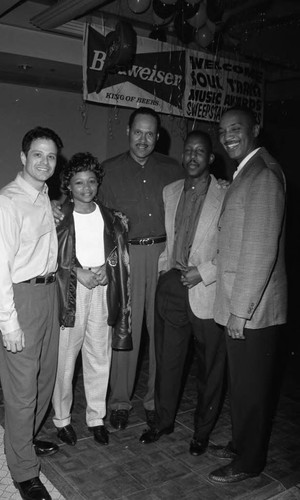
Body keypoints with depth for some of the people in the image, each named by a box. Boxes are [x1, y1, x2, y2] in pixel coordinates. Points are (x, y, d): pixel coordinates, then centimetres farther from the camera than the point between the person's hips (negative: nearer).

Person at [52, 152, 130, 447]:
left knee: (100, 358, 8)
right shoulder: (59, 216, -2)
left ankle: (96, 417, 25)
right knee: (64, 358, 2)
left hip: (103, 290, 3)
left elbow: (120, 252, 11)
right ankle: (62, 419, 21)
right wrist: (79, 272, -13)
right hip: (69, 292, -2)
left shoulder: (110, 218, 8)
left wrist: (105, 269, -7)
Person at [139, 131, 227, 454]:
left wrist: (204, 271, -15)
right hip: (171, 285, 4)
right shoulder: (169, 192, 9)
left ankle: (202, 430, 30)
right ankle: (163, 421, 35)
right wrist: (164, 266, 8)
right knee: (167, 360, 14)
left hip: (206, 290, -4)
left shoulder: (227, 196, -9)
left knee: (209, 366, 10)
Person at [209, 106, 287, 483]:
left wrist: (240, 310, -19)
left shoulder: (263, 176, -18)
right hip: (240, 304, 9)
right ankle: (240, 444, 39)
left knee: (251, 387, 8)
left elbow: (260, 252, -22)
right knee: (241, 382, 21)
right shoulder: (246, 172, 13)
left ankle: (248, 462, 26)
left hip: (253, 309, -9)